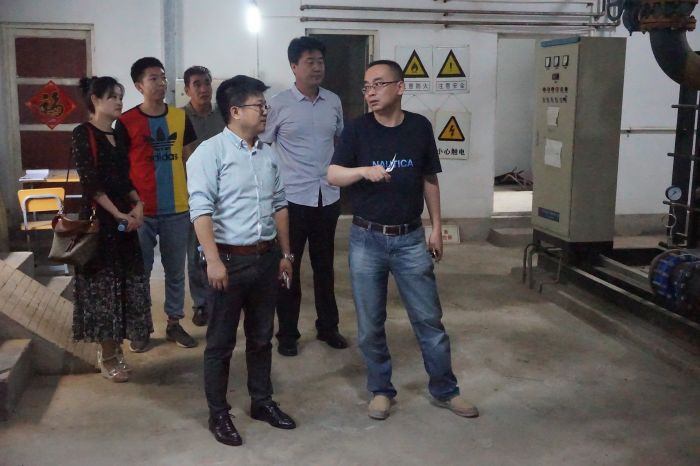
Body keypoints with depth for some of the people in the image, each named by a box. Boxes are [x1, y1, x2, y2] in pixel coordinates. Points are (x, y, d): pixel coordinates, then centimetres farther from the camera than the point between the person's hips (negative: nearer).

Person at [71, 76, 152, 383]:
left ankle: (113, 350, 21)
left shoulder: (117, 136, 14)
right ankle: (107, 357, 9)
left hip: (124, 219, 7)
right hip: (99, 220, -7)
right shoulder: (83, 134, -8)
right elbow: (91, 183, -15)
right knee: (102, 285, -1)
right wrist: (120, 215, -16)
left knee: (124, 284, 10)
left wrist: (138, 204, -3)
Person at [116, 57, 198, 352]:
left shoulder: (180, 117, 4)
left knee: (175, 270, 12)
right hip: (141, 210, -3)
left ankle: (174, 323, 25)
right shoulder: (126, 122, -6)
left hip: (177, 209, 3)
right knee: (140, 272, 7)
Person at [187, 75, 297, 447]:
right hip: (230, 259, -6)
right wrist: (213, 260, -23)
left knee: (261, 337, 17)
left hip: (266, 258, 6)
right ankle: (218, 414, 19)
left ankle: (262, 402, 33)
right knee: (221, 342, 6)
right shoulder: (209, 152, -10)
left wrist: (285, 254, 15)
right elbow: (201, 210, -17)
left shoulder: (268, 154, 11)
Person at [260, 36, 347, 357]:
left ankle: (328, 326, 28)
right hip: (292, 198, -4)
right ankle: (287, 333, 18)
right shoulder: (279, 104, -7)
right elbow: (261, 148, -1)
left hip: (328, 196, 4)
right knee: (288, 267, 5)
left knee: (324, 264, 15)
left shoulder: (333, 102, 5)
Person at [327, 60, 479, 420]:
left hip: (410, 239, 1)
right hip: (366, 239, 0)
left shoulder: (420, 127, 0)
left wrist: (437, 227, 6)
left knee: (429, 318, 7)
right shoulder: (357, 130, -4)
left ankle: (445, 390, 22)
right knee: (370, 324, 8)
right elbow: (332, 176, -10)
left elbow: (429, 180, 8)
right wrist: (364, 171, -29)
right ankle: (380, 390, 26)